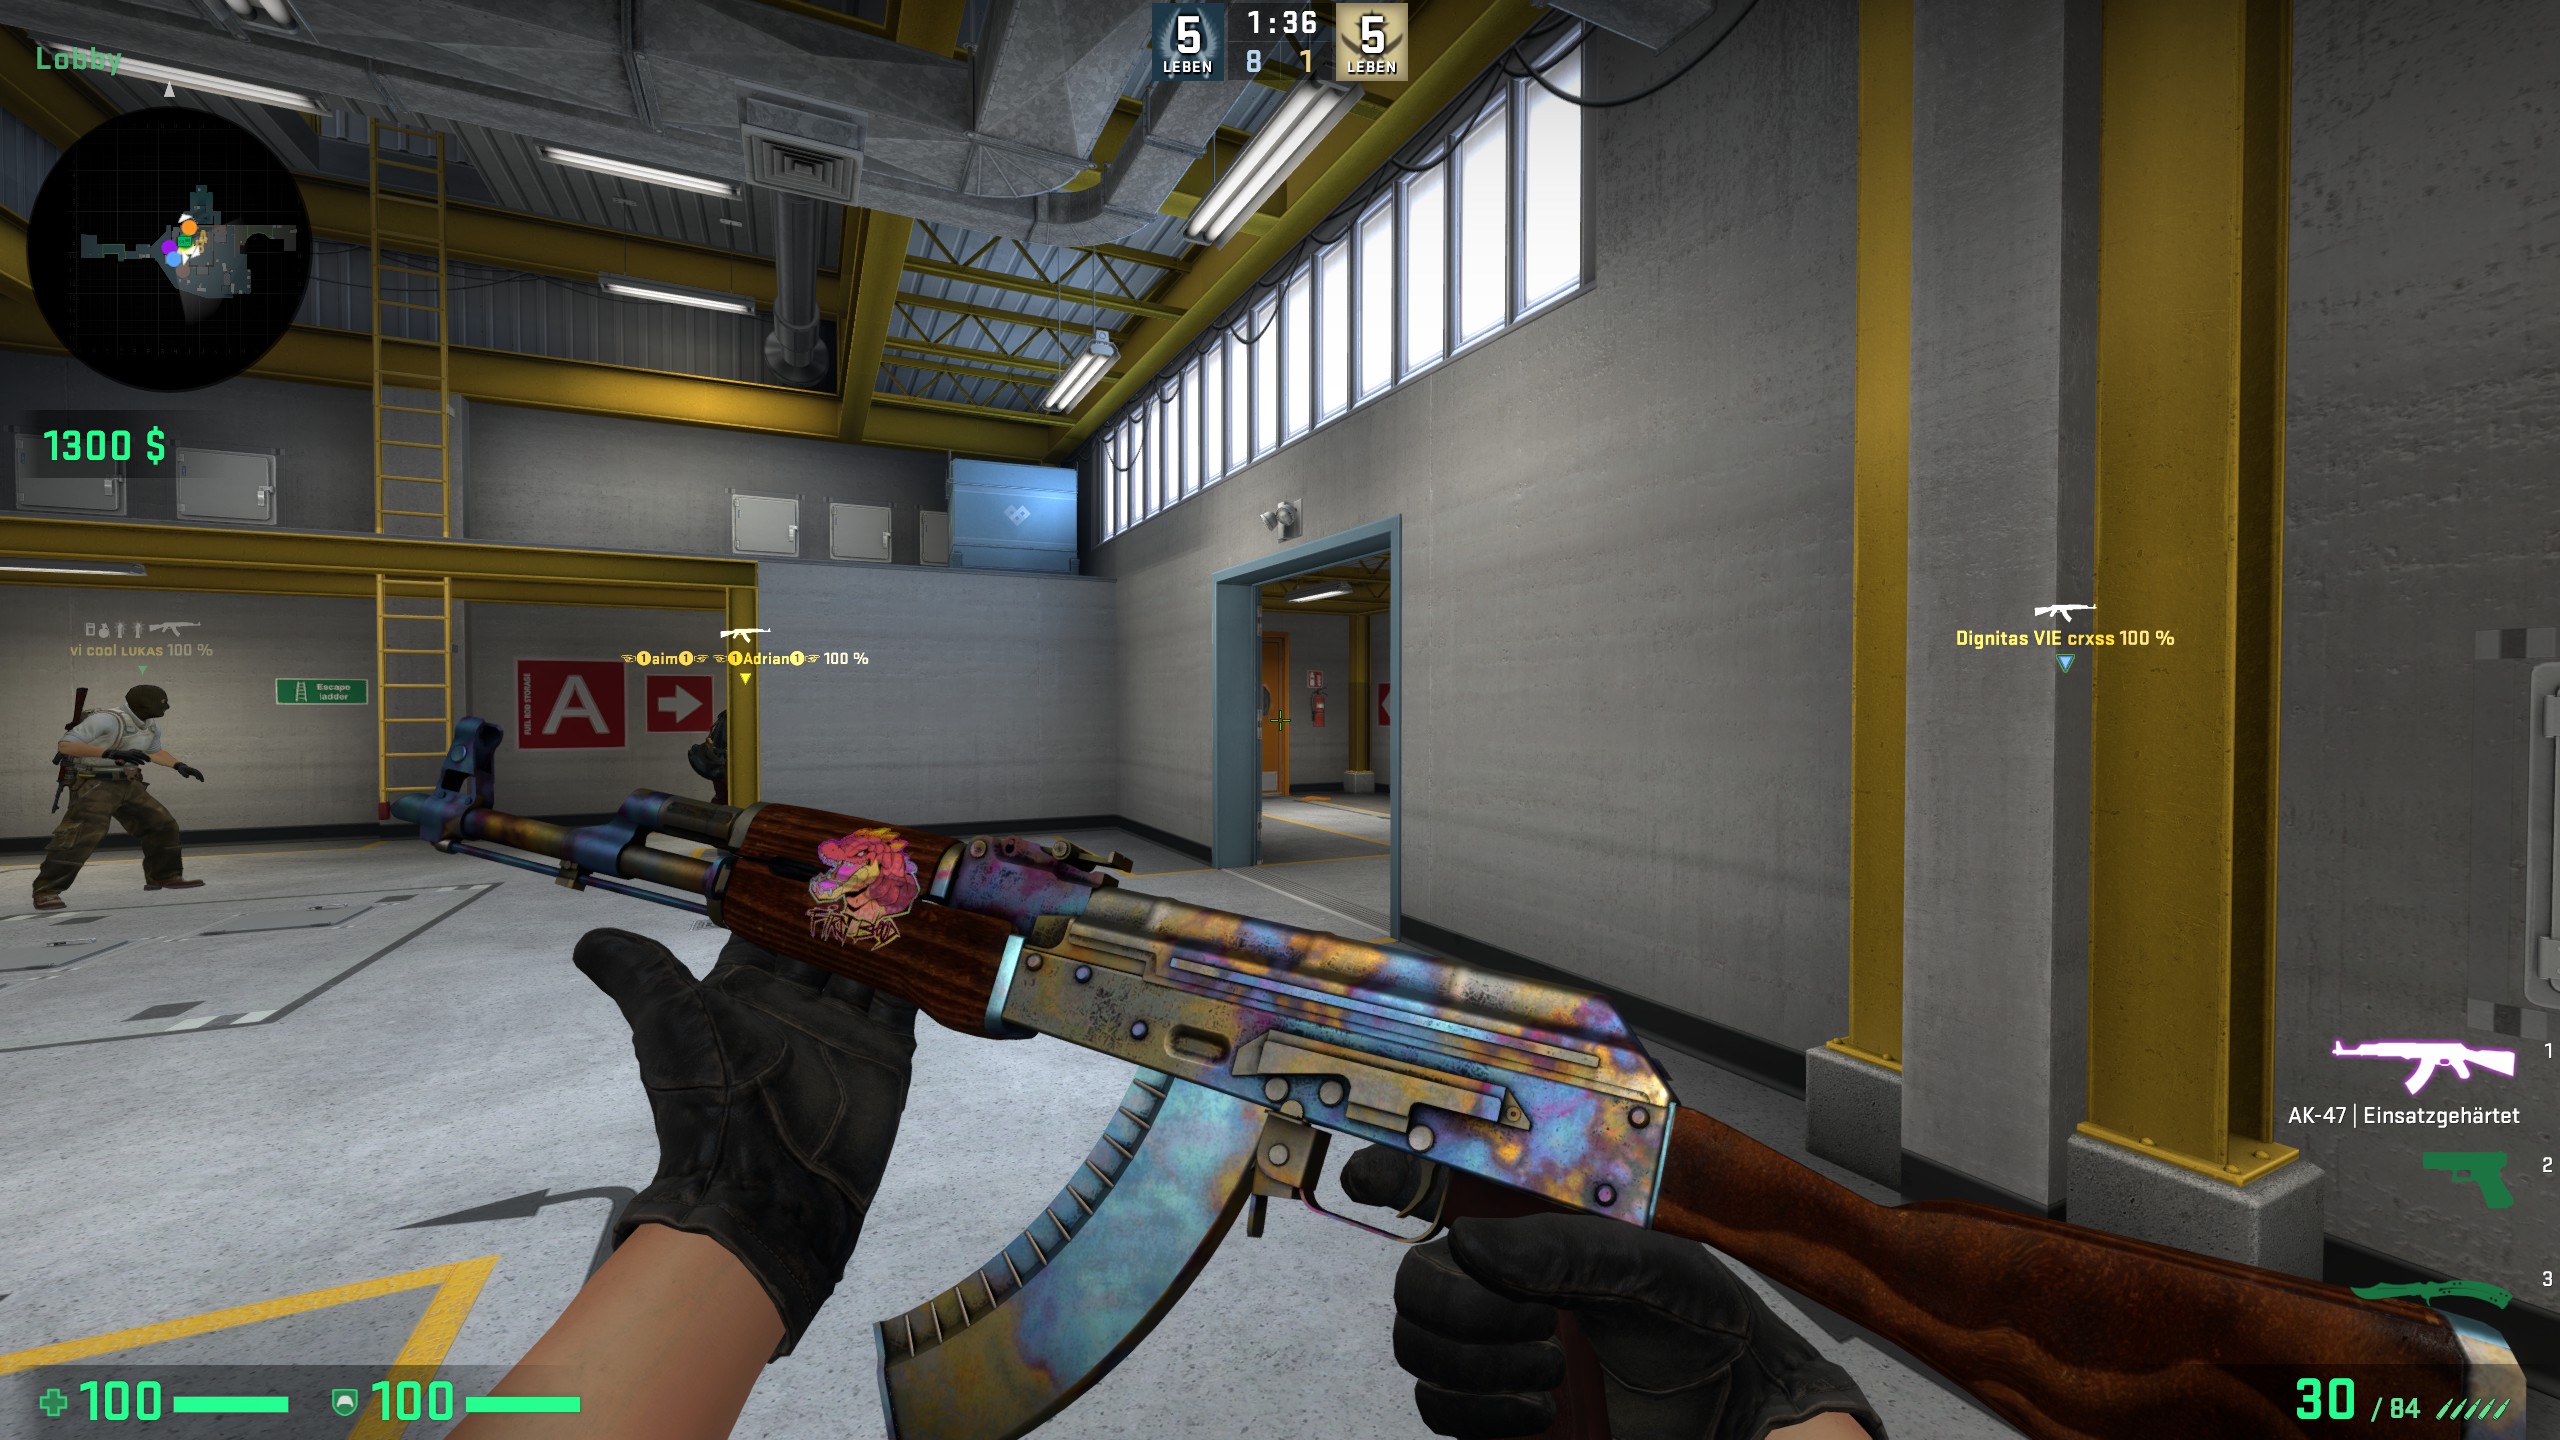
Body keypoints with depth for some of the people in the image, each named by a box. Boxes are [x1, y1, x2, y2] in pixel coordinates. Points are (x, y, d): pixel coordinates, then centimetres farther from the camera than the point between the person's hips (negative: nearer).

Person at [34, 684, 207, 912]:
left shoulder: (152, 726, 8)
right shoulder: (107, 719, -19)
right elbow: (65, 745, -24)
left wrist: (179, 765, 15)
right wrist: (111, 753, -36)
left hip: (129, 784, 8)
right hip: (95, 785, -8)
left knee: (163, 825, 7)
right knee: (81, 838, -16)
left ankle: (165, 876, 19)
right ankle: (46, 891, -8)